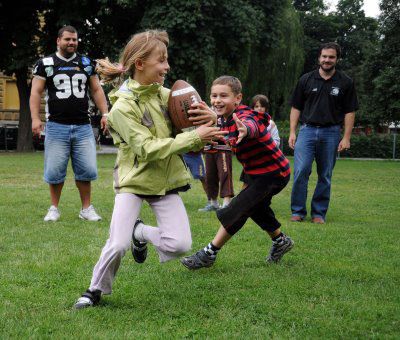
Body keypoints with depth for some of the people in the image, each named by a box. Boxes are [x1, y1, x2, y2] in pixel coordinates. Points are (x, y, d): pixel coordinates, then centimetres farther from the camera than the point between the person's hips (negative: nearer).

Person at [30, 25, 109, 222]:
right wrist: (35, 118, -9)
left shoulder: (86, 63, 13)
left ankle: (86, 209, 13)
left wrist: (105, 114, 4)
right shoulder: (46, 64, 4)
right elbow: (36, 92, 2)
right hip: (57, 126, -2)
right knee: (54, 170, 1)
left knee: (87, 169, 1)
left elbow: (96, 90, 15)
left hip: (83, 127, 2)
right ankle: (54, 208, 17)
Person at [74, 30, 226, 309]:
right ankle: (96, 289, 14)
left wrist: (210, 118, -14)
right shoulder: (122, 107, -18)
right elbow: (149, 149, -25)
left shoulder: (164, 94, -1)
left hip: (164, 181, 5)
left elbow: (191, 115, 12)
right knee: (118, 245, -14)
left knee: (180, 244, -11)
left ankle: (140, 233, 20)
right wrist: (194, 137, -29)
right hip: (134, 180, -4)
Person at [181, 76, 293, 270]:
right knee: (256, 208, 28)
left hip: (272, 173, -10)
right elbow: (226, 143, 22)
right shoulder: (227, 121, 2)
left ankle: (209, 254, -1)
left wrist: (245, 130, -76)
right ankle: (281, 242, 49)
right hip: (256, 172, 10)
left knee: (236, 211, -11)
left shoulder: (245, 116, -27)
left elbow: (252, 125, -52)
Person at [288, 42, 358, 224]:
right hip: (307, 129, 0)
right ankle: (298, 211, -1)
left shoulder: (345, 83, 4)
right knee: (301, 171, -11)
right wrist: (292, 132, 1)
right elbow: (296, 108, 9)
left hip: (331, 133, 0)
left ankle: (319, 213, 14)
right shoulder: (306, 80, 6)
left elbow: (350, 112, 4)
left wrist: (346, 138, -3)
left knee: (325, 176, 5)